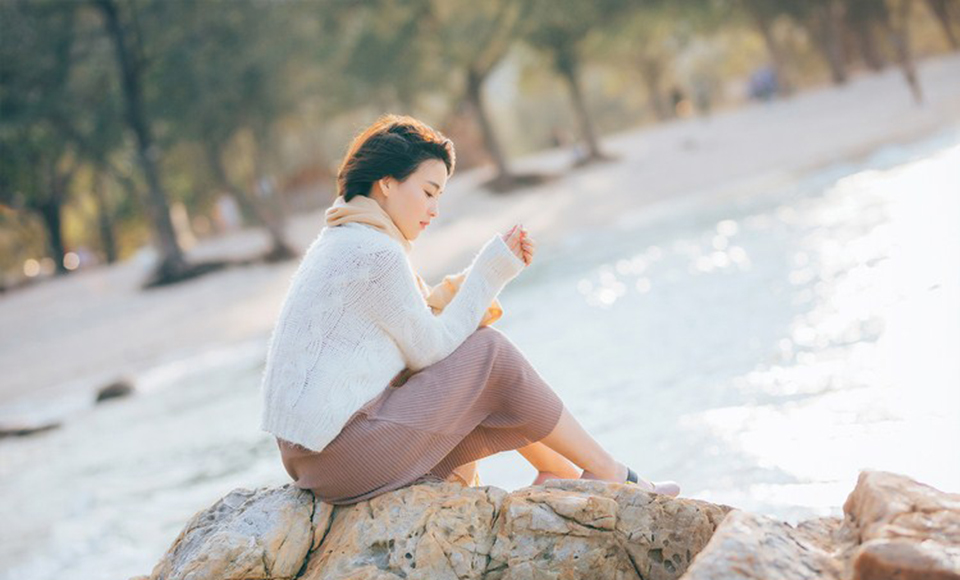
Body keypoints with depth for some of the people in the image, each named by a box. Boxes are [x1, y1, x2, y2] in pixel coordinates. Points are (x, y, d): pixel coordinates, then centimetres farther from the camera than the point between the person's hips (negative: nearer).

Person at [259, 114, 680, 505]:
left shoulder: (341, 241, 15)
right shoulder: (377, 255, -17)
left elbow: (426, 325, 13)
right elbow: (429, 350, -9)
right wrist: (491, 270, -4)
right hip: (343, 458, -10)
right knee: (490, 354, -3)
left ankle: (560, 471, 22)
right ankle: (607, 473, 10)